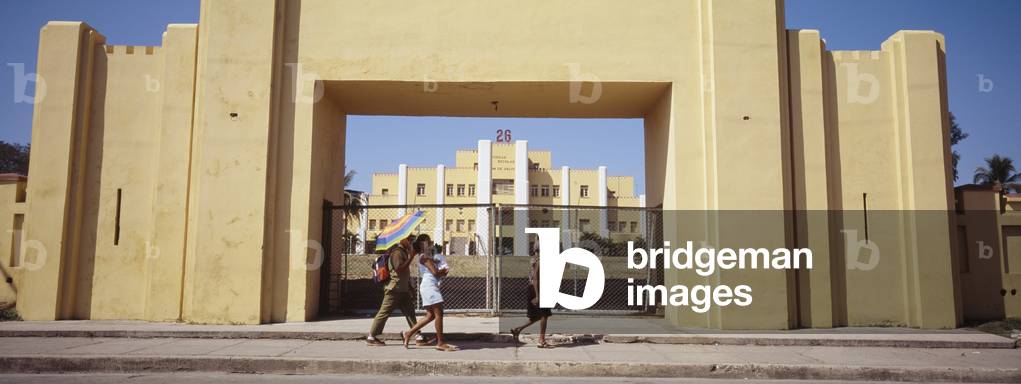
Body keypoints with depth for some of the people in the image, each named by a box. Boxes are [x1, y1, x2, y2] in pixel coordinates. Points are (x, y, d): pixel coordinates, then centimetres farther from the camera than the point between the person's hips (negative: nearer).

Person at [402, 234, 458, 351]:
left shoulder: (429, 256, 22)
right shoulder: (424, 257, -9)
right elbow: (435, 272, -16)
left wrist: (442, 271, -3)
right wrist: (444, 270, 3)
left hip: (432, 286, 10)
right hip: (429, 286, -10)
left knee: (430, 315, 11)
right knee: (439, 313, -9)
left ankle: (408, 334, 15)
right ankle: (440, 343, -5)